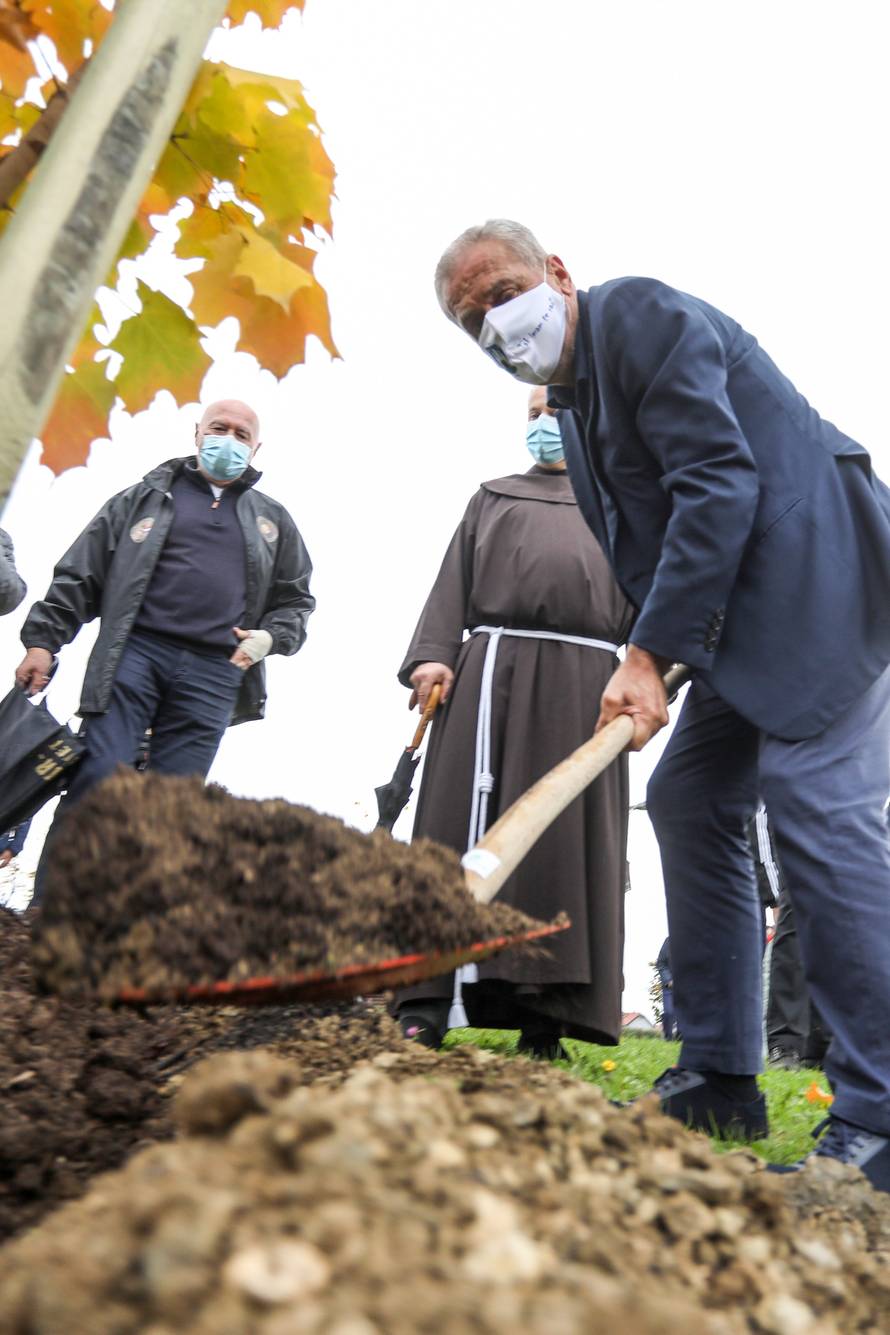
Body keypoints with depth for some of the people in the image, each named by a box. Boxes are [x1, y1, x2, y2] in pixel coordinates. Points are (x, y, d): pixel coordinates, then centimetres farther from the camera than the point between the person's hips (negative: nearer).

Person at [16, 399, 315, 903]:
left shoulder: (273, 521, 21)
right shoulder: (145, 498, 15)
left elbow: (297, 600, 23)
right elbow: (80, 577, 11)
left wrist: (269, 638, 2)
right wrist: (43, 639, 0)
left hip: (213, 672, 2)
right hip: (135, 652, -2)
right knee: (97, 778, -13)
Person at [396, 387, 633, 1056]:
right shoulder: (493, 498, 26)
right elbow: (455, 581, 13)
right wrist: (432, 654, -4)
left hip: (582, 681, 0)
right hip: (491, 670, 1)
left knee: (567, 839, -6)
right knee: (463, 825, -7)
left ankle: (544, 1014, -4)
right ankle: (428, 1003, -8)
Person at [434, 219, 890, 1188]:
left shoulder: (641, 316, -11)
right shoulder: (571, 397, 17)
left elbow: (719, 487, -20)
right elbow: (641, 547, 16)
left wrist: (652, 652, -21)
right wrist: (653, 654, -1)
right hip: (745, 615, 10)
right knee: (689, 801, 7)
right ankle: (720, 1079, 14)